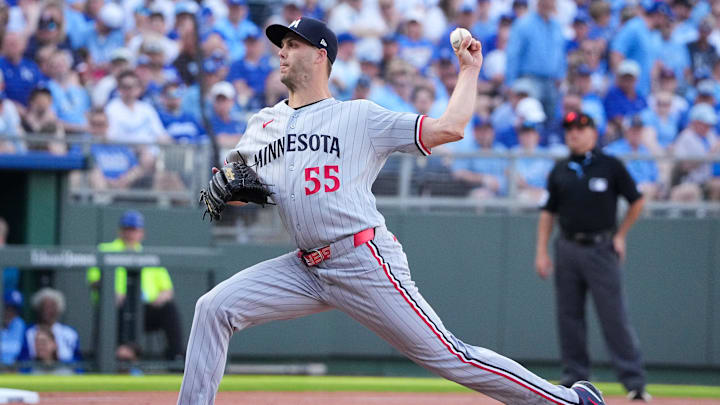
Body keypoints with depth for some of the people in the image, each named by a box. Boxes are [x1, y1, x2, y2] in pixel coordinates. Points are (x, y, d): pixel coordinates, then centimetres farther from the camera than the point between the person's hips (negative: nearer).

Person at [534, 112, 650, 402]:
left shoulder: (610, 166, -1)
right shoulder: (560, 171, 9)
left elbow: (637, 202, 7)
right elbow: (548, 212, 11)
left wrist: (620, 235, 3)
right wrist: (542, 252, 4)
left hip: (600, 248, -4)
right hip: (568, 248, 4)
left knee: (613, 314, -9)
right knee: (569, 315, 4)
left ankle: (634, 380, -9)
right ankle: (575, 376, 13)